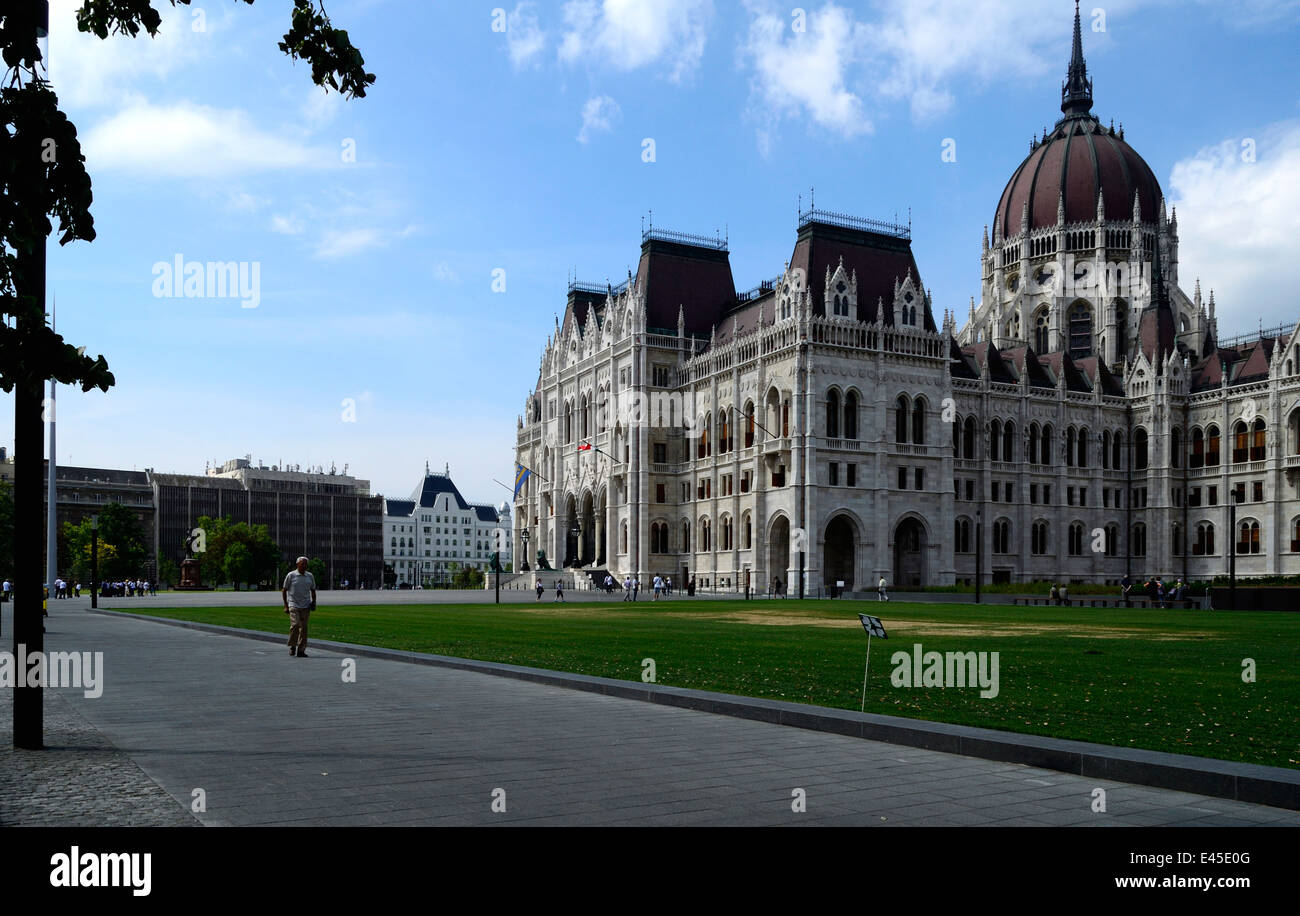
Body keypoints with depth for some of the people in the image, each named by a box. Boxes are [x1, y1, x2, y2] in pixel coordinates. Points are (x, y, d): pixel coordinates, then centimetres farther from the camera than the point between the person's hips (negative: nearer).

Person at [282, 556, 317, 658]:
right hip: (293, 605, -4)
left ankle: (301, 650, 9)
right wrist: (285, 605, -2)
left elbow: (313, 590, 20)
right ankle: (292, 646, 2)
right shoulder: (291, 575, -1)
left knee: (304, 628, 2)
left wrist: (314, 602, 6)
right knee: (295, 624, -18)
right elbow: (284, 590, 3)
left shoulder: (310, 576, 9)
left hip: (306, 606, 4)